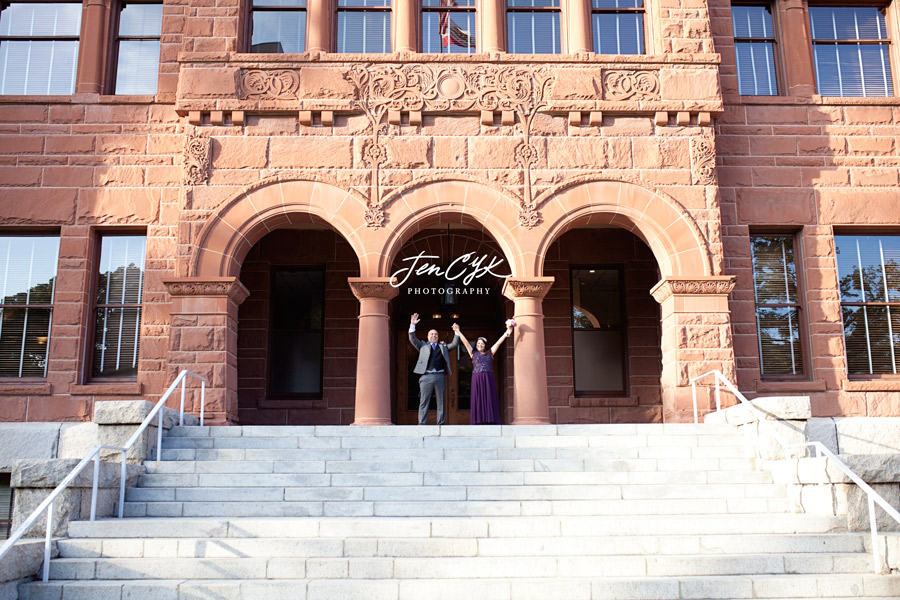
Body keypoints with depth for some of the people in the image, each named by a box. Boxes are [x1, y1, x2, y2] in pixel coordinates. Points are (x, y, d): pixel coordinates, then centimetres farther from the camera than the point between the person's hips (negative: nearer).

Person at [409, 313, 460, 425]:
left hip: (440, 377, 2)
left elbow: (454, 344, 14)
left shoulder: (443, 346, 21)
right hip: (426, 377, -2)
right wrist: (412, 325, -5)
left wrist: (457, 332, 2)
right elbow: (413, 339, 6)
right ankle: (422, 424, -2)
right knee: (424, 402, -3)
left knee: (441, 402, 4)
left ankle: (441, 424, 9)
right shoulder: (423, 345, 16)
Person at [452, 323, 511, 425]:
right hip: (477, 380, -1)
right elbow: (465, 342, 9)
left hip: (488, 380, 1)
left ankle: (490, 421, -7)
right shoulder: (473, 353, 14)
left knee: (490, 400, -4)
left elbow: (498, 342, 12)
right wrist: (458, 332, 4)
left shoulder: (489, 354, 16)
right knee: (478, 400, -4)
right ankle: (479, 422, -8)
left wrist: (507, 333, 8)